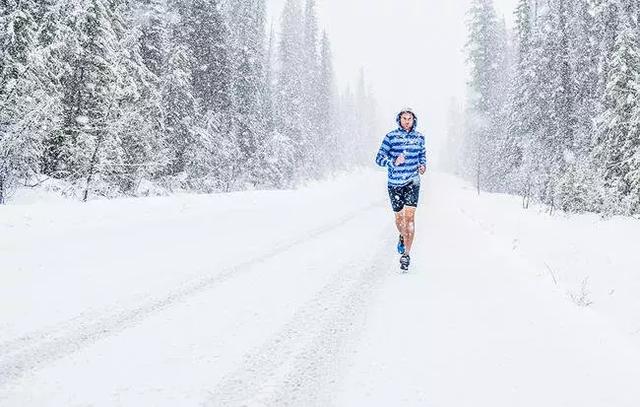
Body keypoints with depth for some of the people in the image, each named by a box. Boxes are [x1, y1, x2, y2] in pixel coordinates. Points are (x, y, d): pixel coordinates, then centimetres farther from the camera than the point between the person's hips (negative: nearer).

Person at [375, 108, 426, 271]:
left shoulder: (419, 137, 6)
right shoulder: (390, 137, -5)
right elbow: (379, 158, -6)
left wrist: (423, 165, 1)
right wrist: (394, 162, -24)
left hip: (413, 182, 1)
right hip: (395, 183, -1)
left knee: (410, 216, -10)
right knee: (399, 216, 9)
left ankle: (406, 254, -7)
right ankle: (402, 236, 43)